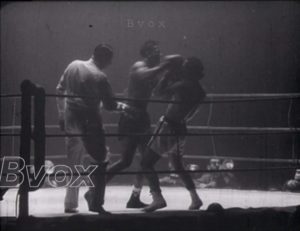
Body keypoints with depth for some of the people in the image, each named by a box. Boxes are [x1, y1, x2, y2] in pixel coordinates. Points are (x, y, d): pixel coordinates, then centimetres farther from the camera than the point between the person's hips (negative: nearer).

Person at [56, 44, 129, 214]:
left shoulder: (73, 65, 5)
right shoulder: (99, 77, -13)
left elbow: (60, 90, 12)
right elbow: (109, 104, -9)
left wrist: (62, 115, 19)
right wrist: (124, 107, 9)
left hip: (71, 121, 7)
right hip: (89, 123, -7)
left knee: (73, 163, 16)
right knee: (99, 161, 4)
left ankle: (71, 203, 20)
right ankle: (95, 201, -1)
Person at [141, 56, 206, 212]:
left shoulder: (184, 85, -17)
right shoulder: (199, 91, 7)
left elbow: (160, 92, -11)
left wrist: (168, 75, 0)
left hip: (168, 127, -8)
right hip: (180, 129, 8)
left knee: (147, 162, -4)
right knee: (178, 167, 24)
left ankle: (157, 198, -13)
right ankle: (195, 198, 23)